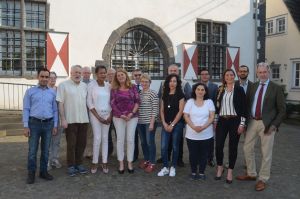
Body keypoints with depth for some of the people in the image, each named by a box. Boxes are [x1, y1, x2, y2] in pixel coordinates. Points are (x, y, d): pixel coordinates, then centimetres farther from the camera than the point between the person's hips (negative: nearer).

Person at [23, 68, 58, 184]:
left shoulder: (52, 93, 9)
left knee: (45, 150, 10)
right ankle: (31, 173, 15)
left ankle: (43, 171, 22)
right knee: (32, 150, 3)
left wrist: (55, 125, 5)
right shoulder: (30, 91, 3)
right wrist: (26, 126, -7)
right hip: (34, 123, -2)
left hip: (48, 124, 2)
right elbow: (26, 109, 0)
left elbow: (55, 110, 10)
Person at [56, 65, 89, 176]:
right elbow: (60, 103, -7)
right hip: (70, 120, -5)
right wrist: (63, 119, -12)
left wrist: (88, 116, 10)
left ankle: (79, 164, 25)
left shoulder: (84, 86, 11)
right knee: (71, 144, 3)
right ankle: (71, 166, 16)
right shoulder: (63, 85, -3)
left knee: (82, 143, 11)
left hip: (83, 120, 5)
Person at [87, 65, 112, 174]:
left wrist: (110, 116, -3)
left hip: (107, 115, 3)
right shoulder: (91, 85, -4)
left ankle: (104, 163, 13)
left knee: (105, 138, 5)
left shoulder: (108, 85, 6)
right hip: (95, 114, -3)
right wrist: (98, 116, -10)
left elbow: (111, 101, 8)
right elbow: (89, 102, -7)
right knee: (97, 138, -6)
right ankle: (94, 163, 8)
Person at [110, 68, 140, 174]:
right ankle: (121, 164, 14)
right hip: (118, 117, 0)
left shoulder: (133, 87, 3)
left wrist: (132, 113, -11)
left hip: (132, 116, 0)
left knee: (130, 139, 3)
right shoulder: (114, 89, 3)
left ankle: (130, 163, 14)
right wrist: (121, 115, -11)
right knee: (120, 140, 4)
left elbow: (137, 101, 0)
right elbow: (112, 103, -2)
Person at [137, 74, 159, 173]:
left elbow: (155, 109, -11)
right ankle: (146, 160, 30)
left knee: (150, 142, 0)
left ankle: (152, 163, 12)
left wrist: (152, 123, -16)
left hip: (149, 122, -5)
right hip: (140, 122, 6)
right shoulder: (138, 93, 9)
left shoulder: (153, 93, -8)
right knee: (143, 142, 14)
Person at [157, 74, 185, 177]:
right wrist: (164, 123, -3)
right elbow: (162, 110, 9)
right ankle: (165, 167, 15)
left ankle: (173, 167, 21)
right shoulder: (165, 95, 9)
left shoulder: (180, 95, -4)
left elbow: (180, 111, -9)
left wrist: (172, 124, -11)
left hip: (177, 124, -4)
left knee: (175, 146, 7)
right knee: (164, 147, 1)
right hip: (166, 124, 4)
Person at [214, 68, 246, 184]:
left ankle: (230, 172, 18)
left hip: (235, 121, -2)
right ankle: (220, 168, 23)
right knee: (218, 146, -1)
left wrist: (242, 123, -10)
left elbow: (243, 107, -4)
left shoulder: (239, 90, -1)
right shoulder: (220, 90, 8)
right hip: (221, 121, 2)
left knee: (233, 147, 4)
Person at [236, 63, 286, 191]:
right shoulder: (253, 86, 7)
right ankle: (251, 174, 31)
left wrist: (274, 125, -13)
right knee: (247, 148, 12)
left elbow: (282, 110, -5)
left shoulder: (276, 88, -5)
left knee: (266, 153, 5)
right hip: (252, 122, 5)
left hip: (267, 124, -4)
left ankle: (262, 179, 20)